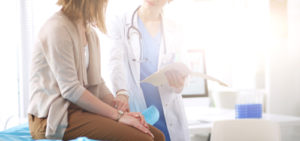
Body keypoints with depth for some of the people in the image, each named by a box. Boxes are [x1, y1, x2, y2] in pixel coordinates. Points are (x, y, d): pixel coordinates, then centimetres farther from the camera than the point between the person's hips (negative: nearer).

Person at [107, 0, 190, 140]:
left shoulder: (172, 29, 12)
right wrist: (121, 93, -29)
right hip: (135, 111, -3)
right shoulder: (118, 22, 2)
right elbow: (117, 61, -10)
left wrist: (178, 81, -15)